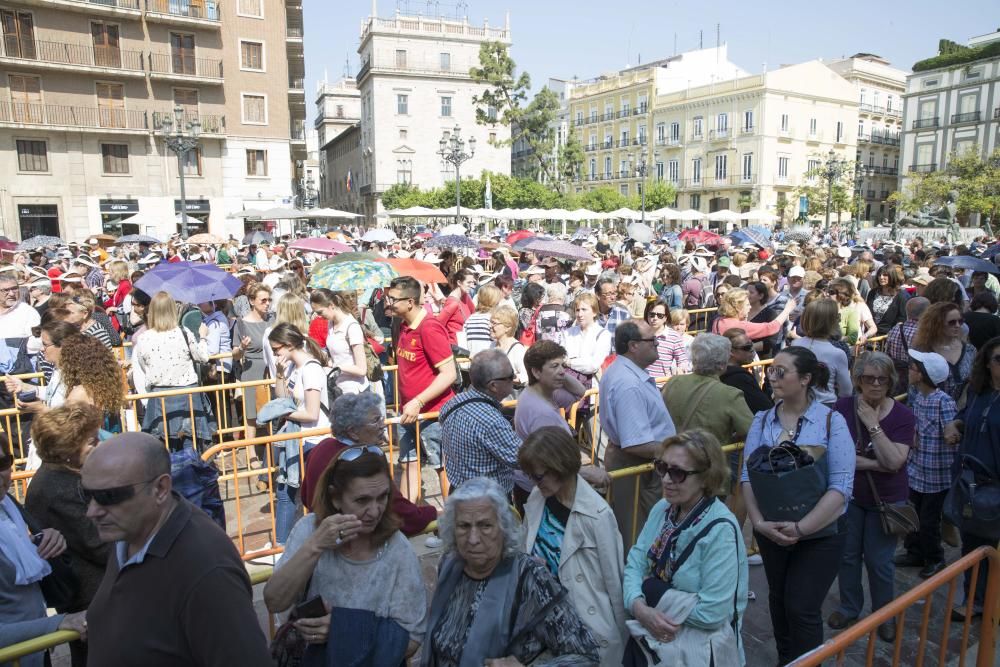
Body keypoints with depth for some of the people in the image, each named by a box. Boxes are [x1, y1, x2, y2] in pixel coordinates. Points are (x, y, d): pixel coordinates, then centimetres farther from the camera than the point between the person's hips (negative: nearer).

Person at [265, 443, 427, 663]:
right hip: (307, 655, 2)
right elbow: (274, 603, -13)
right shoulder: (310, 529, -6)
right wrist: (314, 546, -24)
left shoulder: (398, 551, -13)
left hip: (372, 661, -2)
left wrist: (344, 629, -18)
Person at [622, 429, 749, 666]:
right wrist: (639, 607, -22)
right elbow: (635, 563, -5)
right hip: (654, 629, 4)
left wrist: (653, 597, -16)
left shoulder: (720, 531, -20)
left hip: (701, 644, -4)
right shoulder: (663, 508, 0)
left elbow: (711, 613, -22)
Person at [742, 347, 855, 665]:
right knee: (778, 600, 19)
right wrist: (759, 522, -17)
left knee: (802, 608, -2)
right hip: (771, 532, 4)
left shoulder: (832, 421, -12)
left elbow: (840, 486, -17)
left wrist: (800, 528, -22)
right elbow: (747, 475, -4)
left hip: (820, 533, -4)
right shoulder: (762, 421, -2)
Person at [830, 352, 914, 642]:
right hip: (848, 495, 1)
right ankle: (849, 607, 37)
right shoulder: (843, 407, -12)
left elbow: (894, 461, -24)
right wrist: (876, 464, -22)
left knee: (879, 561, 11)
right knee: (848, 555, 16)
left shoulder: (903, 416, -14)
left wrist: (872, 424, -26)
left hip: (885, 499, -1)